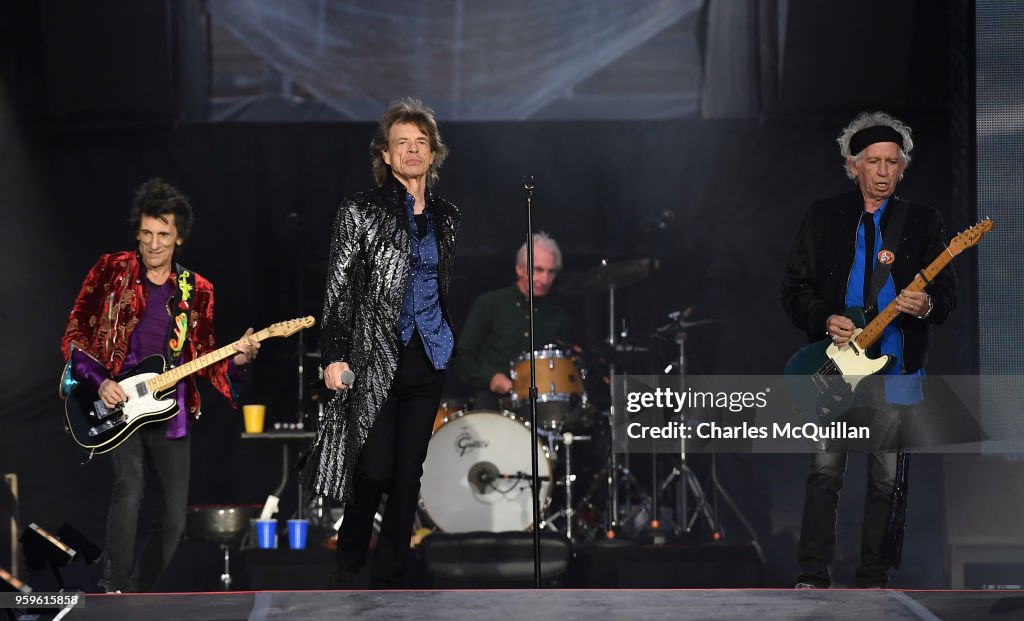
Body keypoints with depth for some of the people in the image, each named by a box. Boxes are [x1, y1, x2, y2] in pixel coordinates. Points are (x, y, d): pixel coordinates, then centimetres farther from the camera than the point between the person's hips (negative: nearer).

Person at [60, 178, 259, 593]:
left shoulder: (196, 291, 7)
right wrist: (99, 383, -14)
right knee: (130, 485, -27)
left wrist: (236, 360, -9)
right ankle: (114, 591, -24)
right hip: (115, 405, -4)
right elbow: (74, 338, 0)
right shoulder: (110, 271, -1)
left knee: (173, 518, 3)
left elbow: (203, 356, 12)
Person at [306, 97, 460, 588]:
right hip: (376, 358, -4)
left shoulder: (447, 216, 12)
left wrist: (459, 349, 17)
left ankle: (388, 579, 10)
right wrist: (334, 357, -11)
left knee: (408, 474, 4)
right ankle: (347, 572, 11)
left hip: (430, 362, 5)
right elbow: (338, 288, -4)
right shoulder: (361, 211, -2)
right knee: (374, 470, -9)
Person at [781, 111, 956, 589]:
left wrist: (926, 305, -16)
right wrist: (825, 321, -10)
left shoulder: (923, 222, 8)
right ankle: (813, 577, -3)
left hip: (896, 370, 1)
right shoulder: (823, 217, 7)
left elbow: (947, 295, 6)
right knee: (825, 471, -7)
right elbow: (794, 289, 7)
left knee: (886, 479, 2)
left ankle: (873, 580, 11)